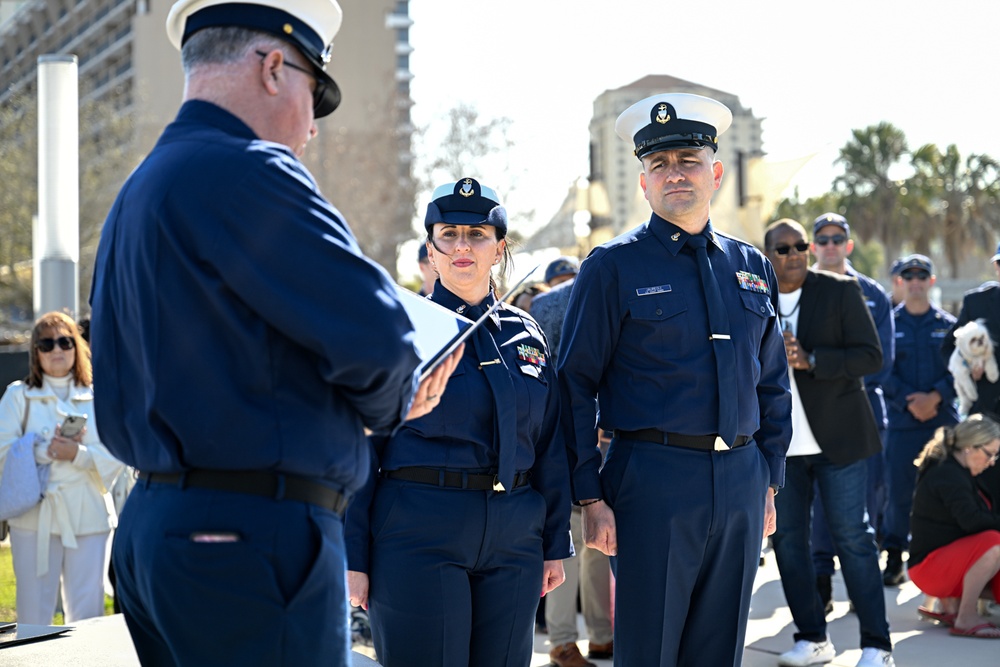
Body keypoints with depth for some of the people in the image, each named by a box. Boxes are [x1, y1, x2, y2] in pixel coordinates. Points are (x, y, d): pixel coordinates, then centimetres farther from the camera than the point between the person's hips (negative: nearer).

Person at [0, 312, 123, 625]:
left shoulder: (98, 397, 11)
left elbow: (116, 456, 2)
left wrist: (78, 454, -15)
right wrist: (48, 449, -15)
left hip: (87, 515, 1)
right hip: (35, 516, -1)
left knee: (88, 615, 1)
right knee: (34, 613, 1)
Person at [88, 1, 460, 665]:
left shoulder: (135, 195, 17)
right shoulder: (245, 170, -14)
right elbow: (372, 331, -22)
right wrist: (390, 405, 2)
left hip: (151, 520, 10)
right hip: (257, 535, -10)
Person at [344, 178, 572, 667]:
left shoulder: (526, 333, 11)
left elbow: (550, 447, 14)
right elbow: (361, 447, -3)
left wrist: (555, 544, 11)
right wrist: (353, 557, -7)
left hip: (515, 539, 4)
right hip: (418, 534, -4)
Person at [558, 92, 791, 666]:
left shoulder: (753, 268, 12)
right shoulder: (614, 267, -2)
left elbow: (773, 386, 17)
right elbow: (576, 385, -4)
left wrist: (770, 483, 13)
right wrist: (591, 495, -9)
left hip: (741, 482, 5)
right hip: (654, 480, -5)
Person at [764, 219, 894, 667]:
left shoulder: (840, 291, -2)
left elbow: (871, 356, -8)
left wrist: (810, 360, -20)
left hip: (836, 438, -3)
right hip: (780, 442, 4)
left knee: (852, 537, -3)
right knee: (786, 538, 6)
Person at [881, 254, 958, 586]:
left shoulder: (948, 325, 9)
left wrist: (935, 397, -14)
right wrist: (909, 400, -14)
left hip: (943, 419, 1)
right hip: (900, 420, -1)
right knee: (899, 490, -1)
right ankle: (894, 558, 7)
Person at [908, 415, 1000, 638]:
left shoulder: (956, 472, 16)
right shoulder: (948, 475, -17)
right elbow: (971, 520, -28)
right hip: (929, 564, -10)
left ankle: (950, 606, 10)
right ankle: (966, 620, -21)